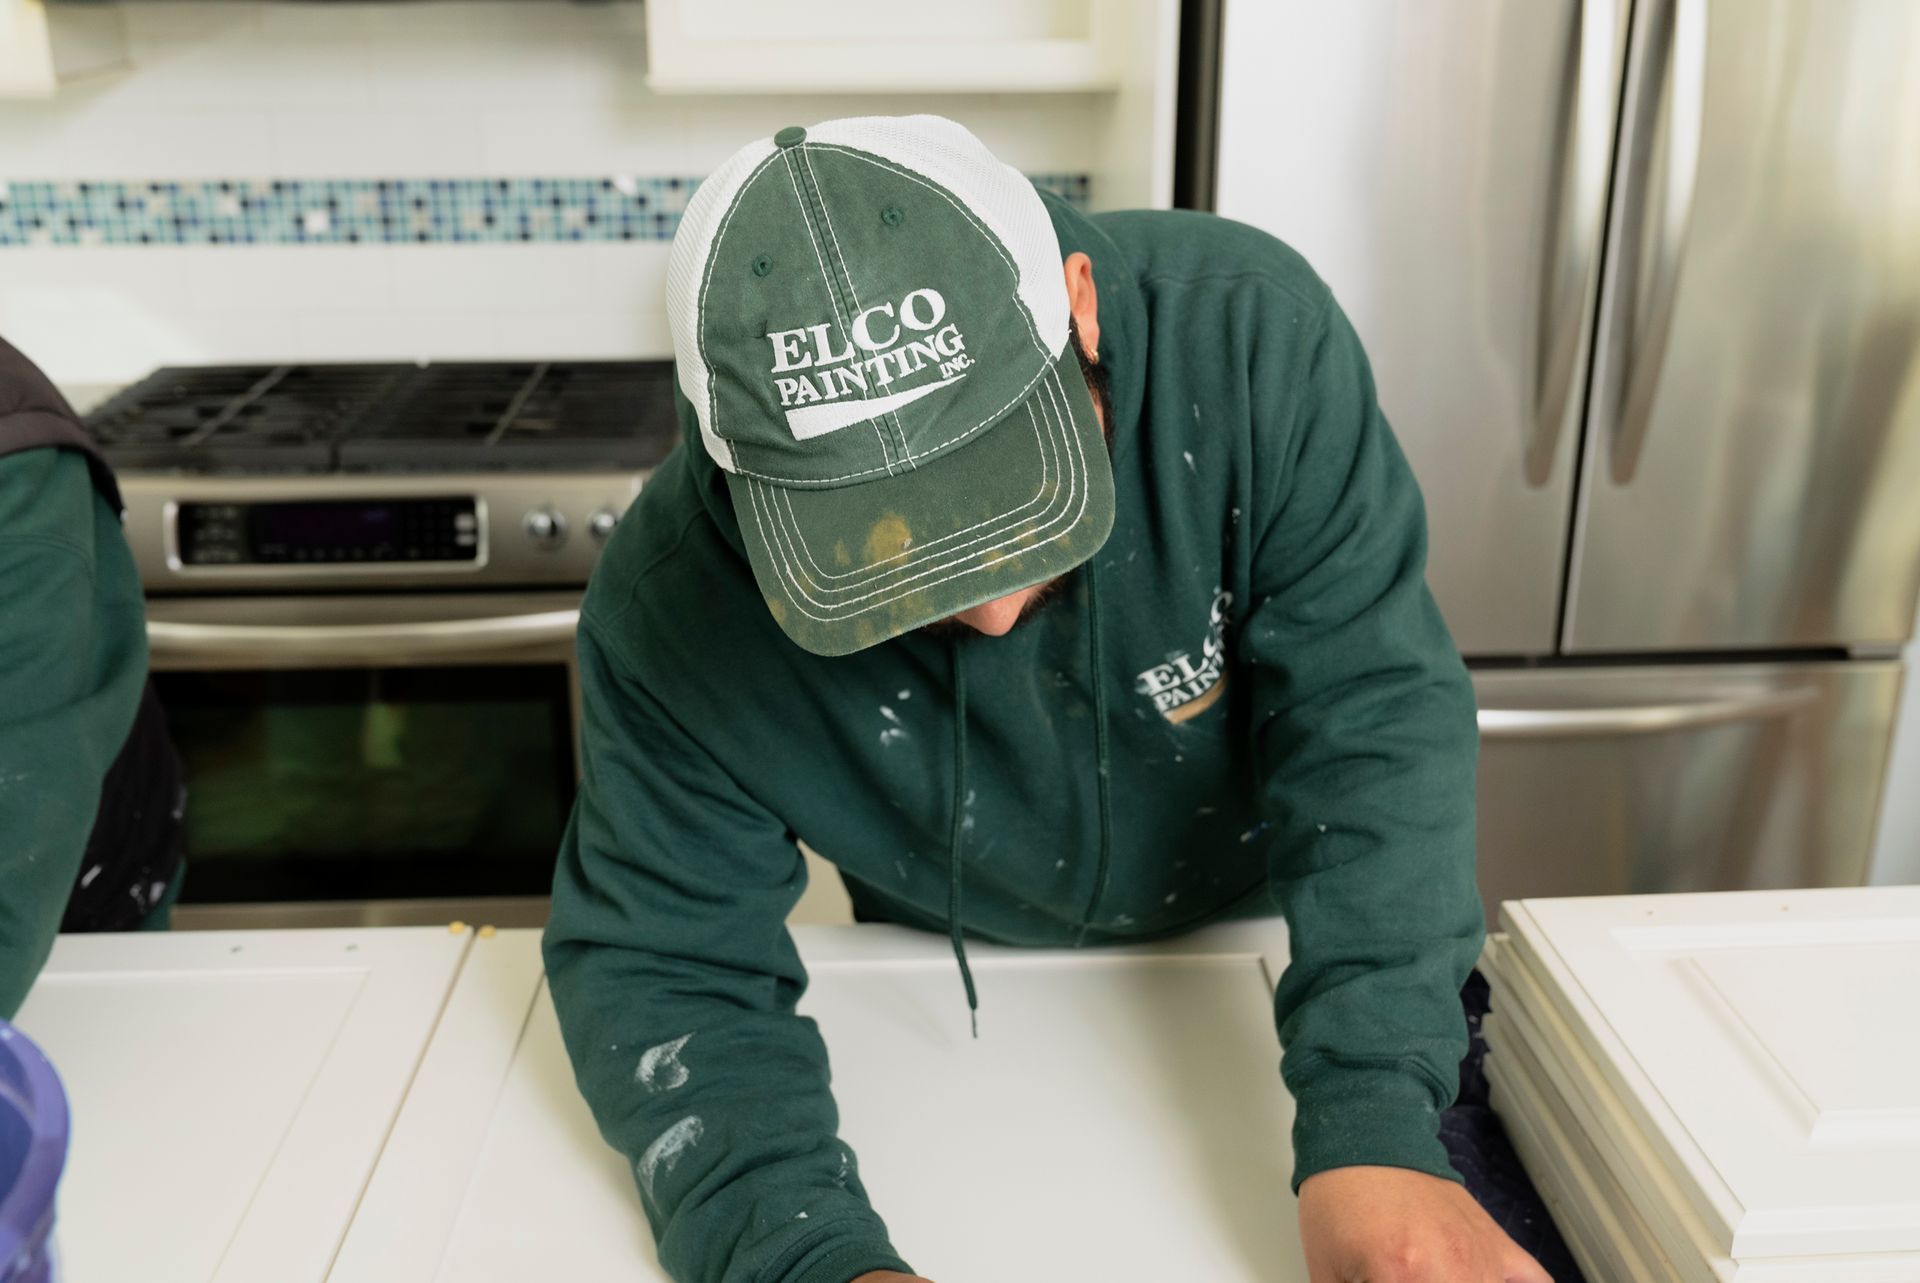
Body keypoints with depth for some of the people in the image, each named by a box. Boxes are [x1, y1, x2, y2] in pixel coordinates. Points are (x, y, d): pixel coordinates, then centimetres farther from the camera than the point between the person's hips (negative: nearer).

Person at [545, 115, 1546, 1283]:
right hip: (952, 1007, 0)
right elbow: (663, 968, -22)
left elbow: (1373, 719, -29)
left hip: (1262, 929, 1)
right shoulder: (676, 598, -30)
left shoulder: (1248, 335, -32)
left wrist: (1374, 1131, -40)